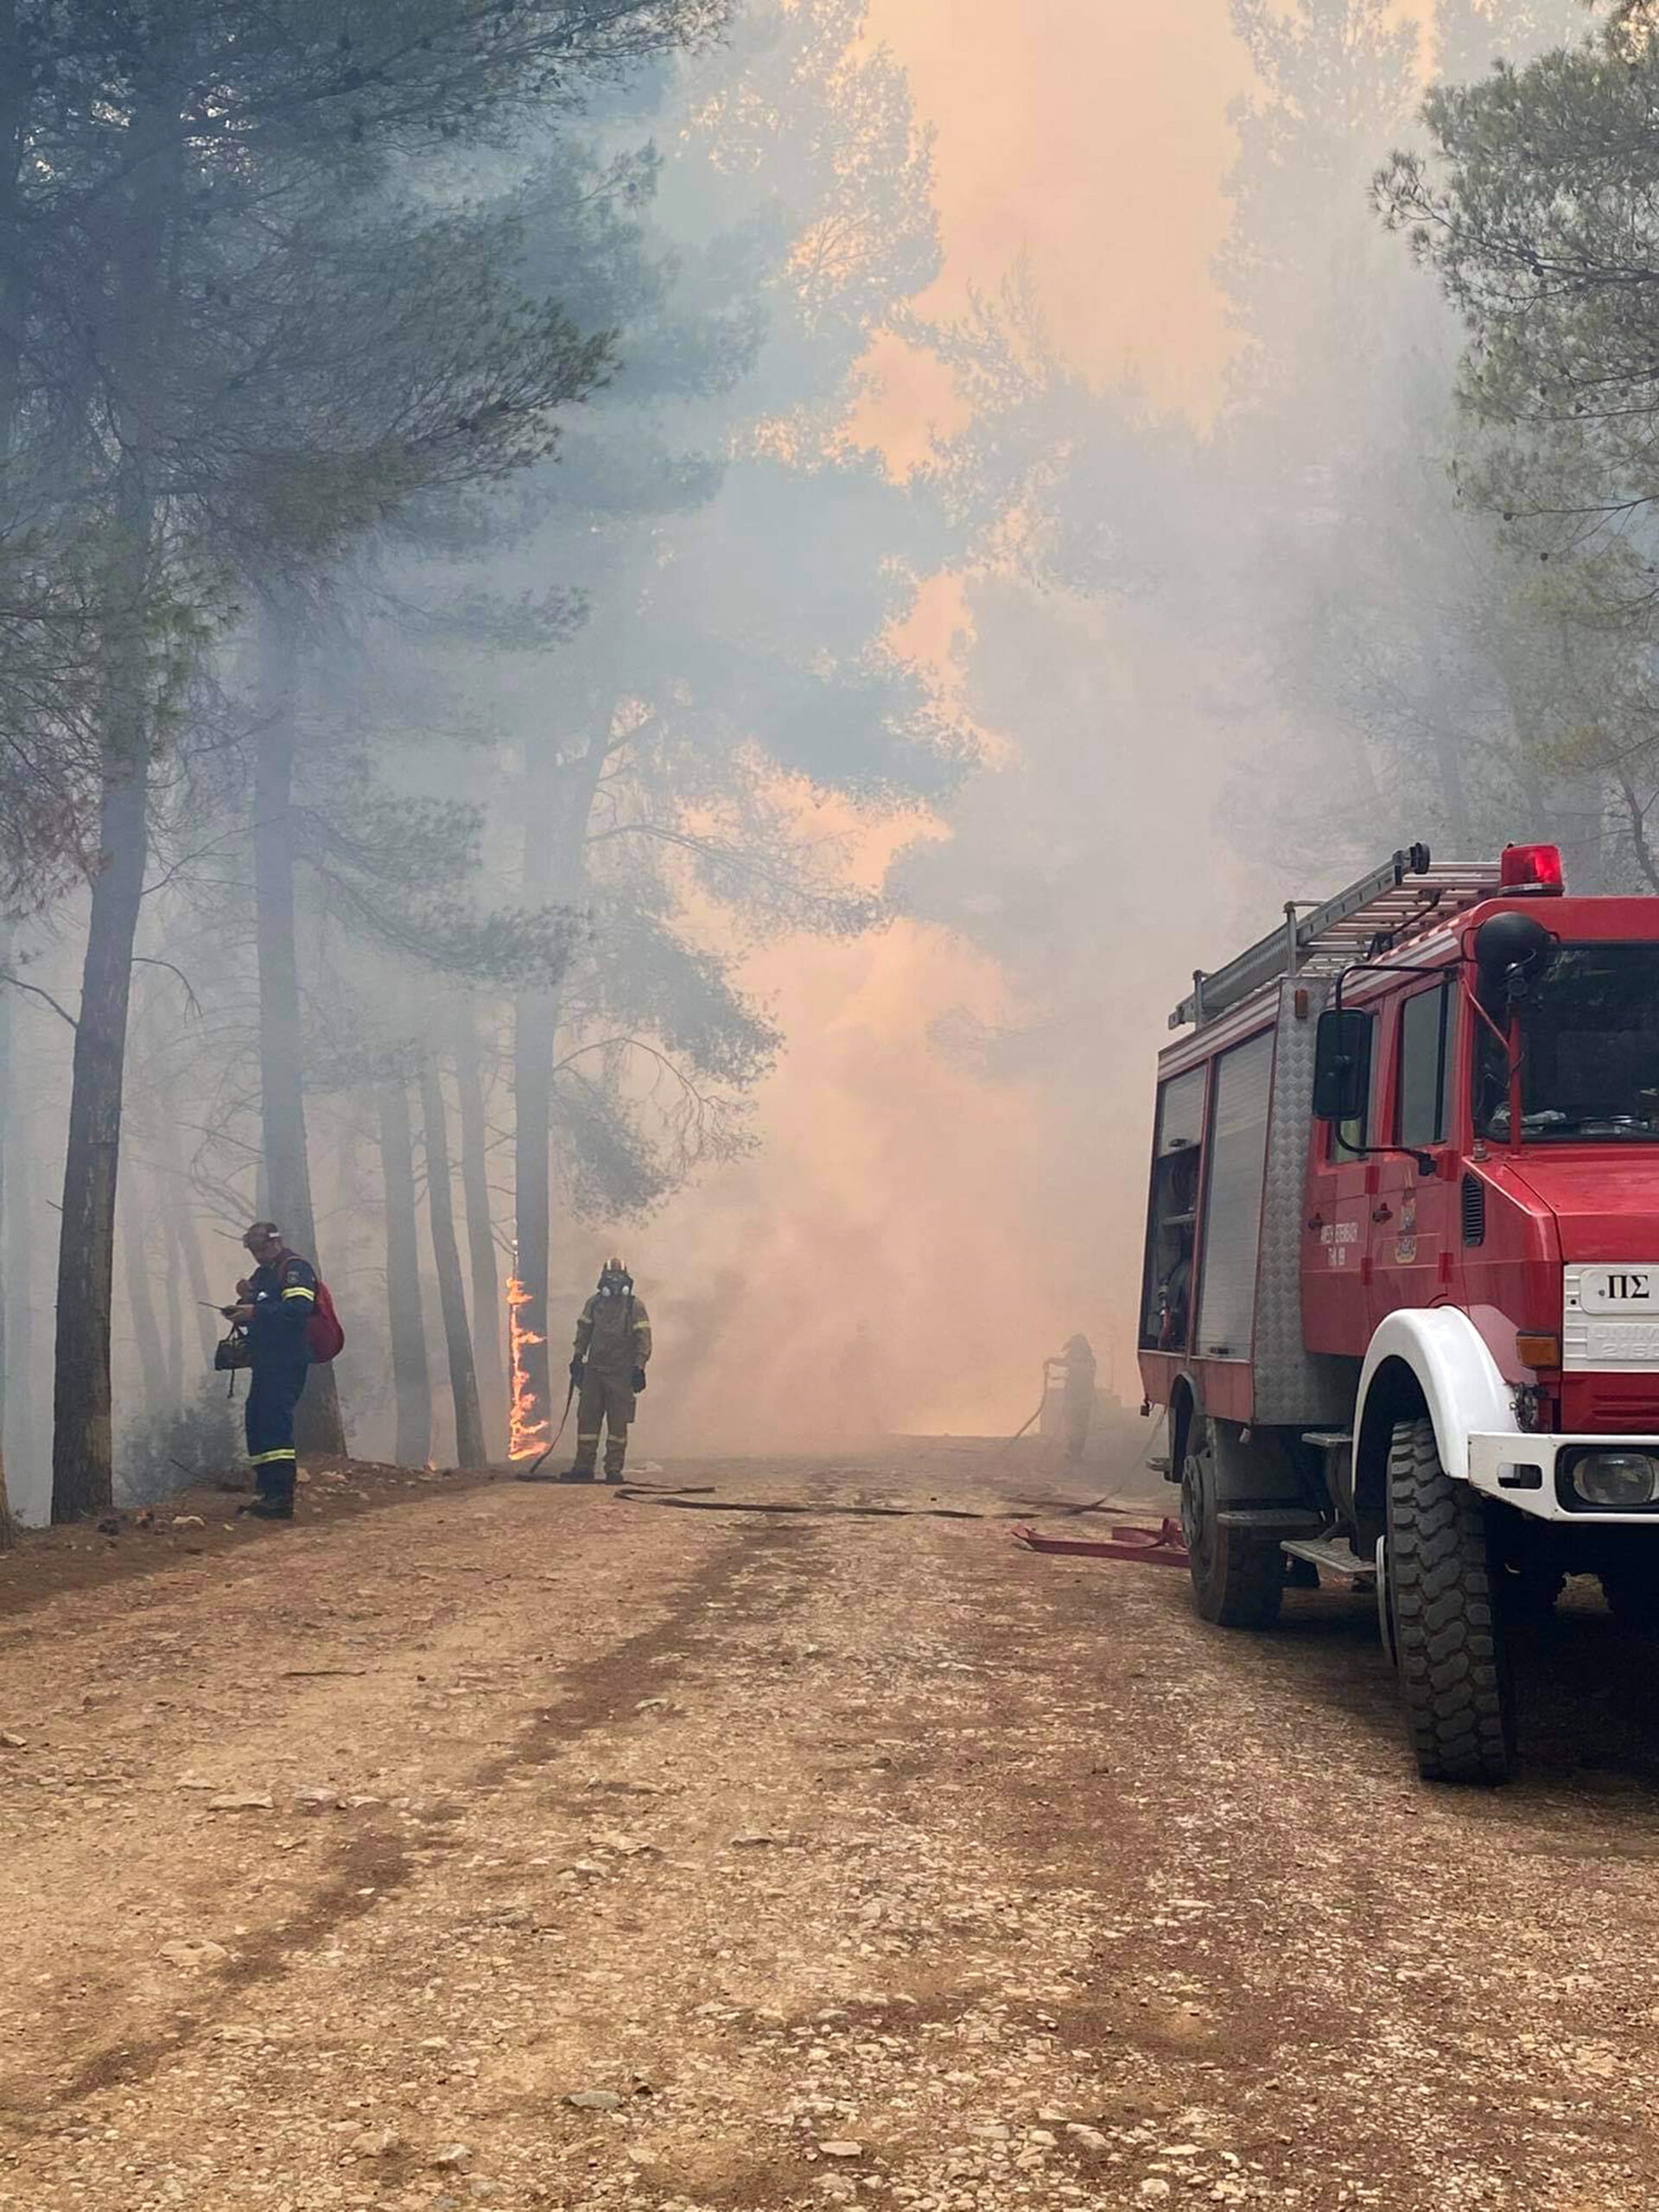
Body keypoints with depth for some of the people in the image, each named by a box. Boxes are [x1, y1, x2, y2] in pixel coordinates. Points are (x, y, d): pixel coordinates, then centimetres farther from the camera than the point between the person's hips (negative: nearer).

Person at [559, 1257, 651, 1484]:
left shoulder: (635, 1305, -3)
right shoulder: (594, 1303, 9)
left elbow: (643, 1338, -5)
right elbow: (583, 1332, 18)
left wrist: (639, 1367, -12)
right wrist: (577, 1359, 14)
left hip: (621, 1373, -4)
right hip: (594, 1370, 4)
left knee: (618, 1421, -1)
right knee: (587, 1418, 2)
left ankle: (614, 1469, 4)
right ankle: (584, 1468, 6)